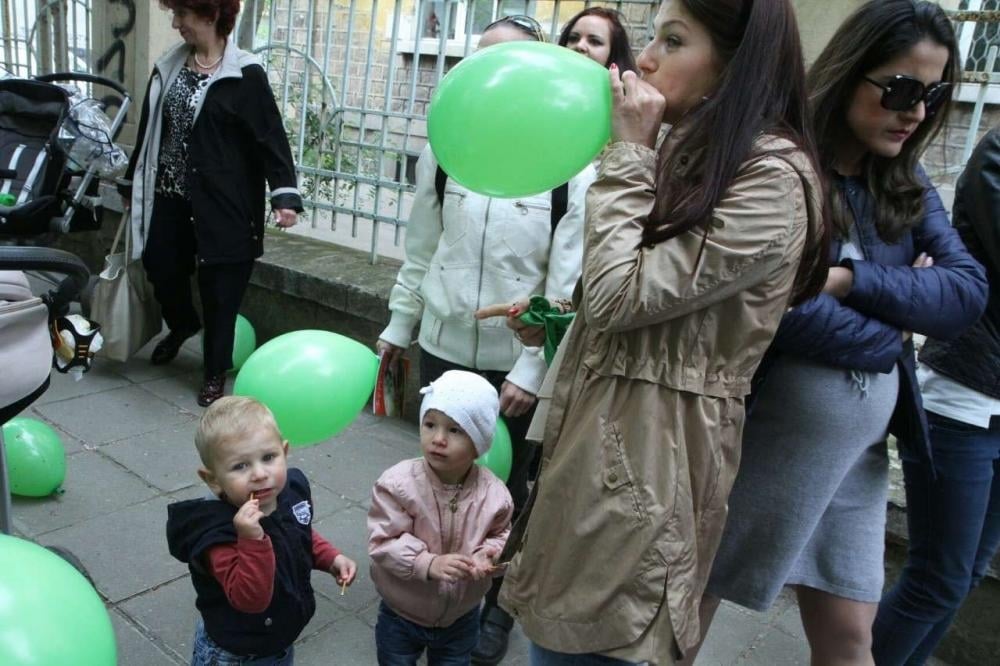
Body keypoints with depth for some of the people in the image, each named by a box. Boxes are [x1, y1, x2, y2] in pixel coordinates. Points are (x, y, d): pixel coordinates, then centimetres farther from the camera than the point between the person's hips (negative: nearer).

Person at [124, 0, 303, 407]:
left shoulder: (244, 75, -10)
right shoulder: (168, 67, 8)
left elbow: (271, 136, -13)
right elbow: (150, 131, 15)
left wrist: (285, 194, -23)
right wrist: (133, 182, 19)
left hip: (222, 202, -5)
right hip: (169, 196, 6)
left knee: (219, 289, 2)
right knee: (161, 268, 13)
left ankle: (216, 373, 18)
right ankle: (181, 326, 46)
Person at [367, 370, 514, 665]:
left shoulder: (493, 494, -18)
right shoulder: (397, 483, -26)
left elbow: (501, 534, 0)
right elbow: (383, 542, -24)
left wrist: (487, 554, -22)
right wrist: (428, 563, -36)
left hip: (461, 619, 2)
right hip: (401, 617, -2)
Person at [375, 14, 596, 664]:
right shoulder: (445, 149, 2)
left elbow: (568, 282, -10)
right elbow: (422, 249, 10)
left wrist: (534, 369, -12)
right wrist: (399, 326, 12)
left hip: (516, 358, -3)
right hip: (444, 344, 3)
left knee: (506, 486, 10)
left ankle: (497, 605, 34)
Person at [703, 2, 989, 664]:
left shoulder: (906, 184, 8)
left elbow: (969, 290, -4)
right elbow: (778, 307, -26)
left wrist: (850, 279, -19)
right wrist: (892, 335, -10)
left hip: (863, 440, 7)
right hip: (771, 426, -6)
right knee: (693, 599, 13)